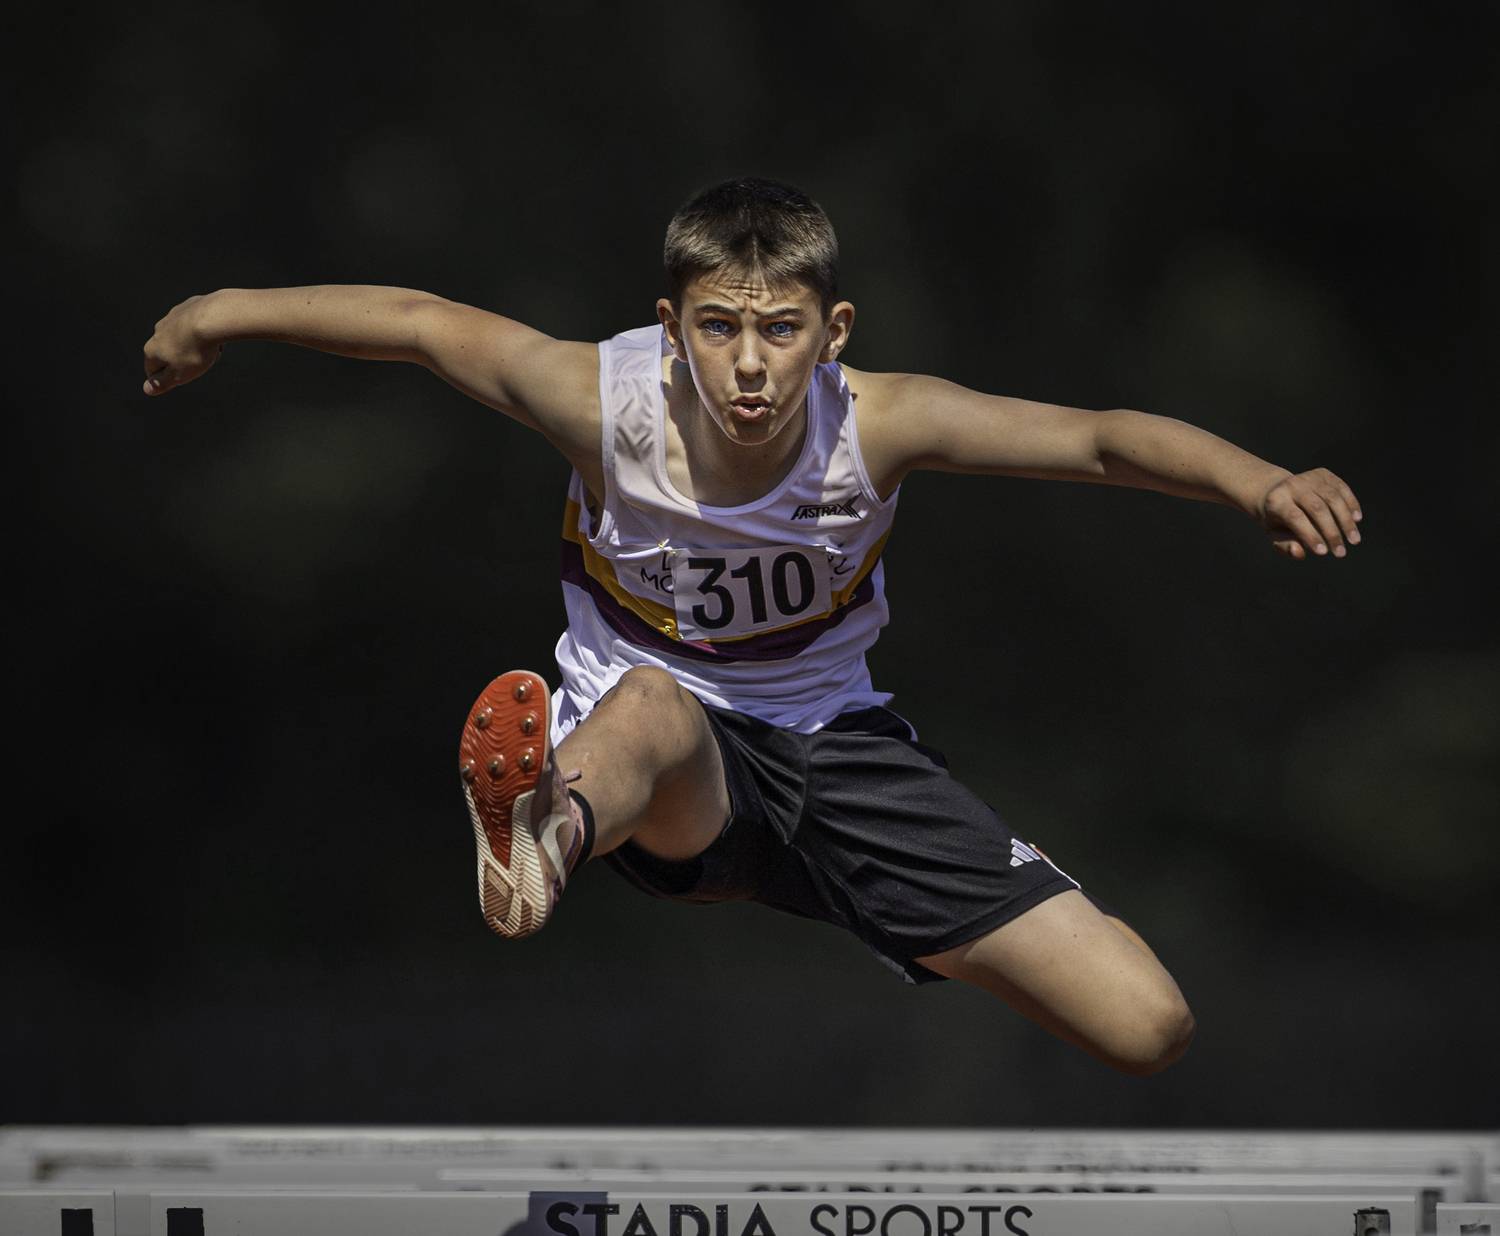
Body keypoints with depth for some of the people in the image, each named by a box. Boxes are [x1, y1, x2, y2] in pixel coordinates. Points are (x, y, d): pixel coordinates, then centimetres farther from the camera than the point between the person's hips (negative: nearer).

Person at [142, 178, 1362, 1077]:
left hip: (831, 740, 2)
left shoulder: (878, 423, -20)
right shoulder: (607, 402, -20)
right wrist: (224, 311, 4)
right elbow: (422, 321, -5)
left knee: (1148, 1026, -10)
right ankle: (553, 831, -82)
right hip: (670, 766, -2)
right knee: (653, 702, -46)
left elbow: (1101, 440, -27)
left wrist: (1259, 483, -45)